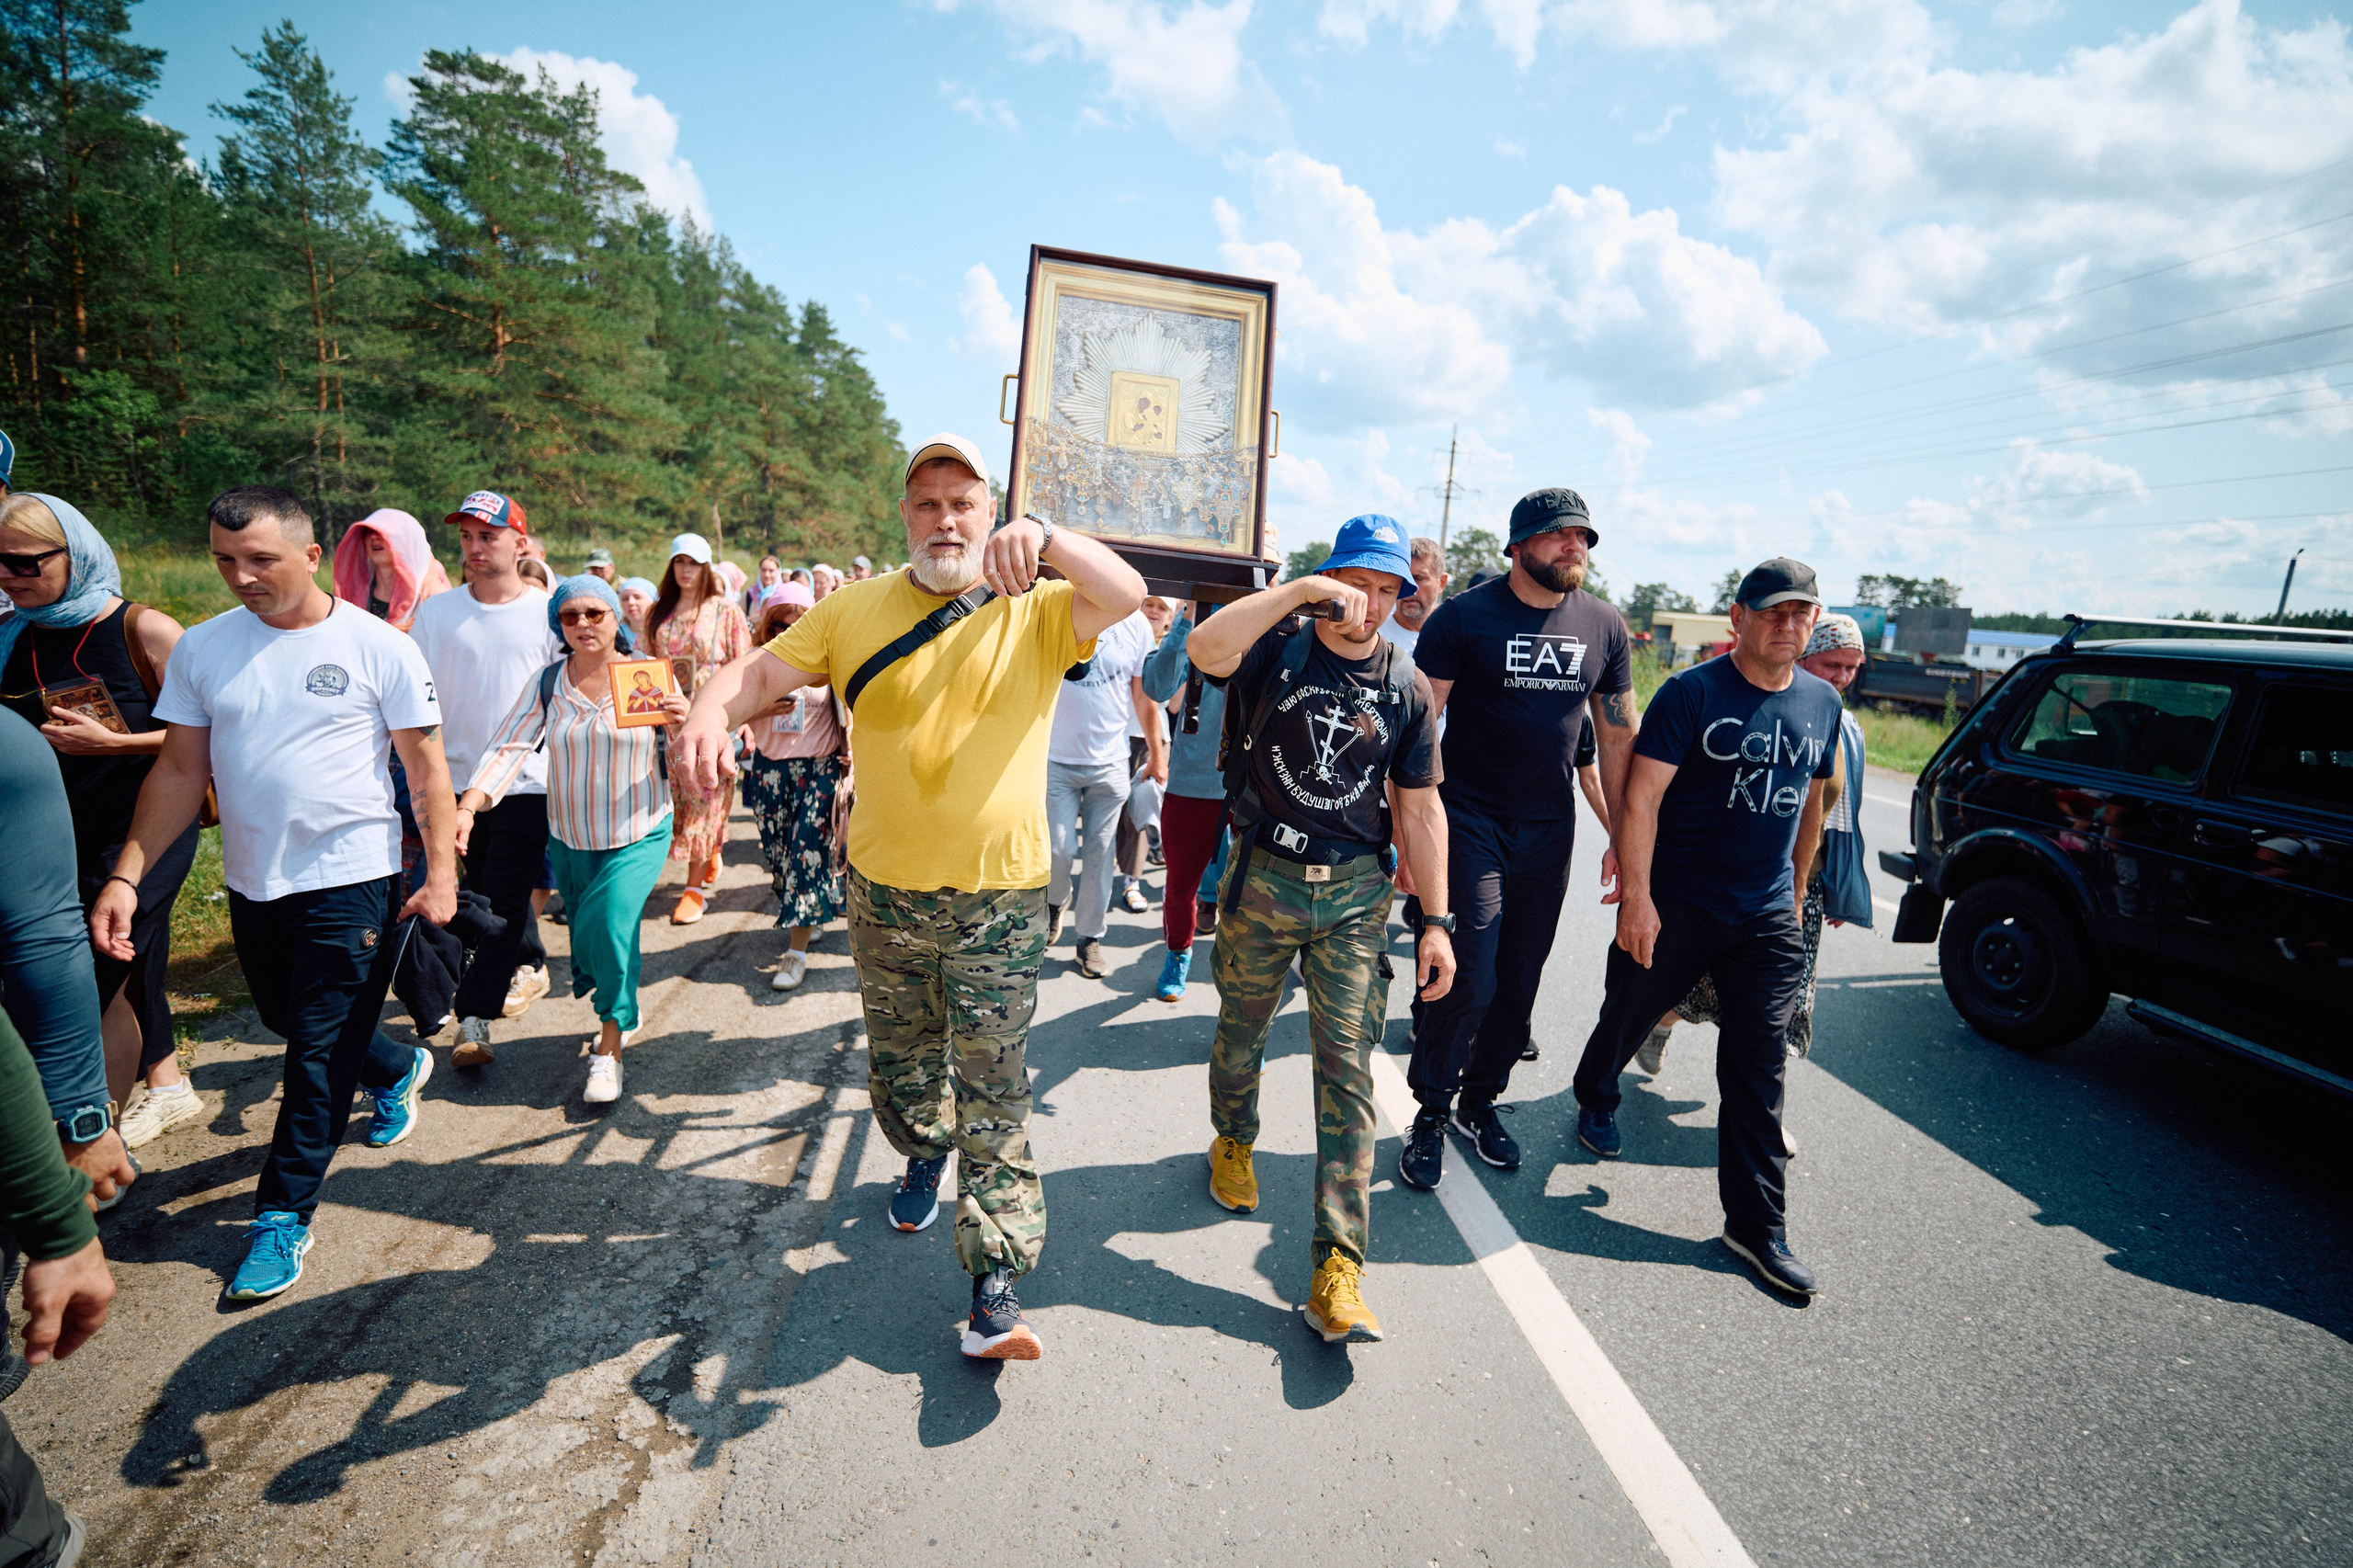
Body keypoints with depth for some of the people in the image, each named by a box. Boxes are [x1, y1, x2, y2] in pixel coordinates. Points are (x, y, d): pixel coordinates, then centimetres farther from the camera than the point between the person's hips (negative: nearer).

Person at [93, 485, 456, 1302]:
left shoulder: (379, 647, -9)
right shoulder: (202, 648, 2)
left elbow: (426, 766, -6)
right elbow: (180, 770, 6)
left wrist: (441, 870, -12)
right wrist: (126, 875, -2)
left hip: (352, 880, -5)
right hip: (252, 882, 5)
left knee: (320, 1056, -1)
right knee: (287, 1023, 21)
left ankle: (284, 1214, 14)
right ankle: (399, 1069, 49)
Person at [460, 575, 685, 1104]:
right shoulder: (546, 683, -2)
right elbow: (508, 748, -10)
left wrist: (683, 723, -29)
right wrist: (467, 807, -25)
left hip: (639, 834, -3)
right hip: (570, 840, 3)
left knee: (610, 926, -19)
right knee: (588, 938, 14)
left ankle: (609, 1048, -3)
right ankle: (619, 1018, 42)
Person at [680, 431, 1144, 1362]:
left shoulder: (1037, 611, -4)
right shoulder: (856, 610, 2)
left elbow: (1126, 595, -20)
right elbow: (762, 671, 1)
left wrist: (1046, 539, -37)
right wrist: (709, 715, -21)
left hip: (1001, 899, -3)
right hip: (885, 894, 3)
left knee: (993, 1090, 0)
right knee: (899, 1061, 23)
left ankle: (997, 1282, 7)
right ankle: (927, 1152, 54)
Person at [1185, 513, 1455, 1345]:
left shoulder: (1407, 687, 3)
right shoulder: (1279, 650, -4)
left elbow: (1419, 808, 5)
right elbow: (1204, 650, -28)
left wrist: (1436, 921, 2)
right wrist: (1299, 590, -30)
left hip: (1355, 893, 1)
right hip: (1262, 878, -1)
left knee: (1347, 1067, -3)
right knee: (1242, 1034, 18)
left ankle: (1338, 1264, 2)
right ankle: (1233, 1139, 49)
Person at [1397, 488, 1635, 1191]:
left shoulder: (1605, 627, 5)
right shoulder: (1464, 617, -8)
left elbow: (1618, 736, 12)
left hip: (1548, 829, 5)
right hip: (1470, 822, -4)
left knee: (1520, 980, 12)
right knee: (1468, 977, -6)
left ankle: (1480, 1100, 31)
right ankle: (1430, 1114, 15)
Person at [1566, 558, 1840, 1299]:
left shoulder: (1822, 703, 7)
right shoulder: (1692, 693, -11)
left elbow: (1810, 800, 19)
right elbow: (1641, 798, -15)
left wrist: (1795, 889, 20)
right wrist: (1636, 897, -21)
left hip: (1766, 917, 4)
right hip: (1674, 903, -3)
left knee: (1758, 1069, 3)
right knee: (1629, 1014, 14)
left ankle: (1757, 1225, 13)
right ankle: (1596, 1098, 47)